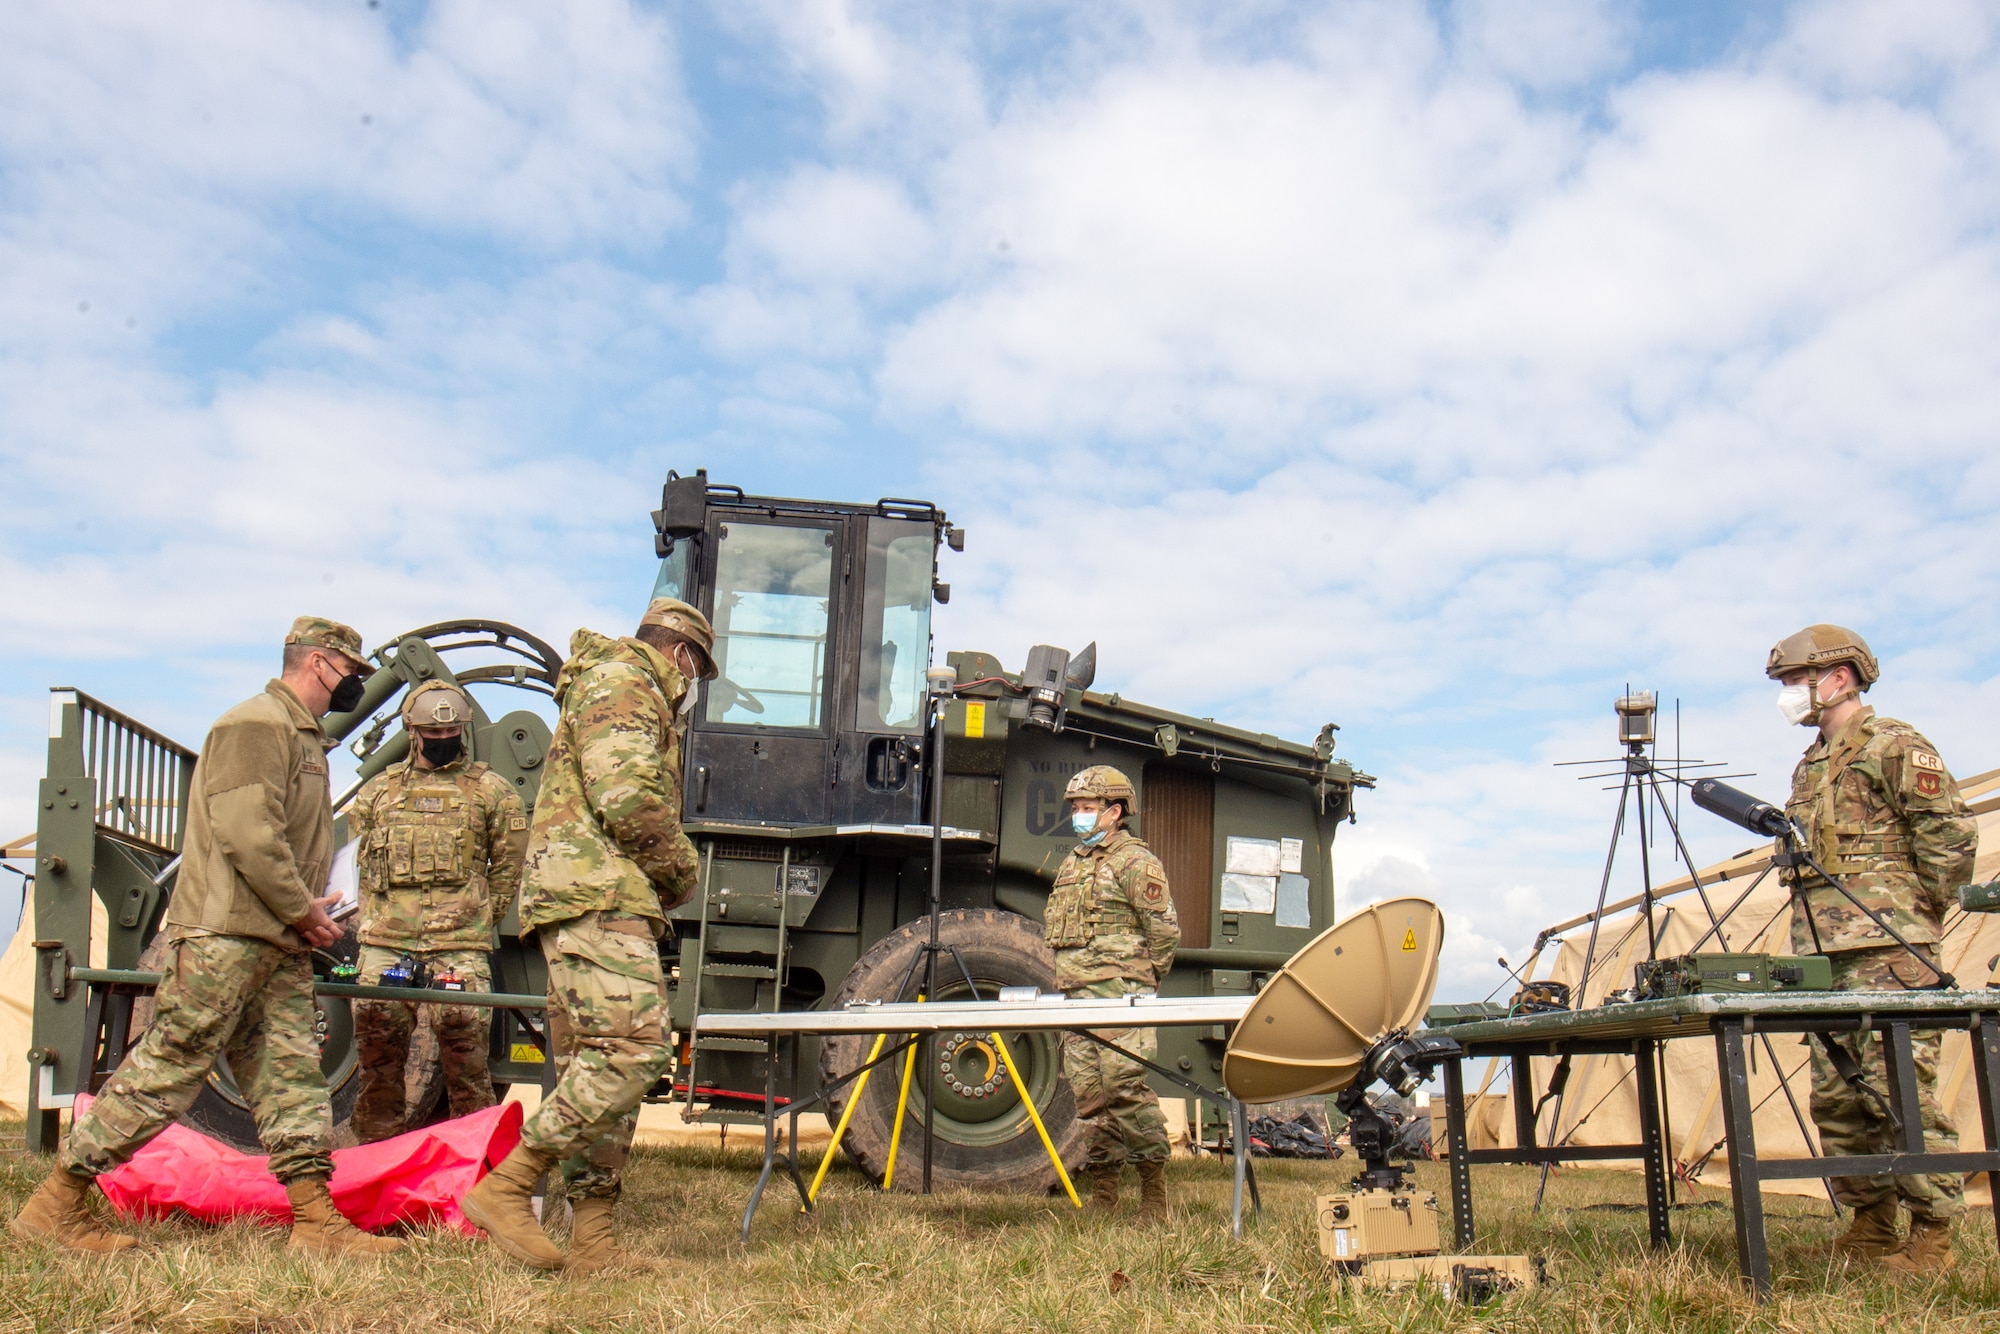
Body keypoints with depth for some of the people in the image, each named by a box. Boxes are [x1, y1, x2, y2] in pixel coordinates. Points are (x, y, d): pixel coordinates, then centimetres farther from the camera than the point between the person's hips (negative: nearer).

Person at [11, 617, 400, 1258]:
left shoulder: (303, 736, 21)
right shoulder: (257, 724, -10)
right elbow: (247, 834, -21)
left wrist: (309, 909, 6)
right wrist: (303, 912, -12)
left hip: (279, 945, 10)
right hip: (223, 936, -10)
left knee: (292, 1073, 5)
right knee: (166, 1067, -4)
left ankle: (317, 1221, 6)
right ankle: (55, 1204, 8)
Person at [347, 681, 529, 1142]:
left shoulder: (491, 790, 8)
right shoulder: (378, 790, 16)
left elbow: (509, 867, 10)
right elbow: (357, 861, 21)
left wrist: (479, 921, 6)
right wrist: (373, 919, 13)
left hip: (459, 947, -3)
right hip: (384, 944, 3)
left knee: (464, 1053, -6)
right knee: (378, 1052, 5)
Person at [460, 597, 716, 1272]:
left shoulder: (633, 694, 31)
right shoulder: (620, 683, -2)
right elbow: (629, 801, -16)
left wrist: (661, 880, 13)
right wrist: (680, 871, -3)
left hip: (603, 902, 11)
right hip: (597, 894, -11)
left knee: (596, 1068, 7)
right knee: (632, 1048, -19)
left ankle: (591, 1241, 8)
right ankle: (506, 1185, -15)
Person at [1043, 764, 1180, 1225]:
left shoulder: (1134, 862, -4)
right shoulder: (1071, 864, 21)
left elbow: (1165, 930, -7)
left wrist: (1143, 981, 0)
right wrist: (1063, 983, 18)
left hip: (1118, 996, -8)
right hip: (1075, 997, 8)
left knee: (1126, 1088, -12)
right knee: (1088, 1096, 7)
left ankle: (1154, 1188, -4)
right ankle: (1102, 1190, 14)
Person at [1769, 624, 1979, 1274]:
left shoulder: (1893, 745, -3)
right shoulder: (1809, 766, 22)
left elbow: (1953, 834, -9)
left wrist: (1917, 914, -5)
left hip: (1886, 950, -8)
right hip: (1822, 952, 9)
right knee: (1835, 1097, 8)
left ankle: (1932, 1235, -1)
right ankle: (1871, 1225, 16)